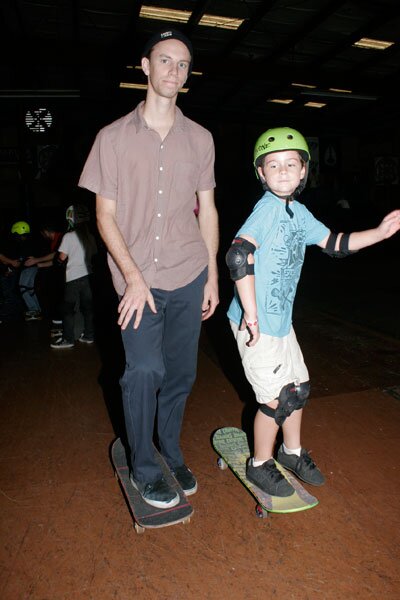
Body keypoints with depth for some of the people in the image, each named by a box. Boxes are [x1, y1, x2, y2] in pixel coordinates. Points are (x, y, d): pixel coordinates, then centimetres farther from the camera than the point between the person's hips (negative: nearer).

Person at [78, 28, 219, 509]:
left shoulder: (200, 138, 11)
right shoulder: (113, 137, 2)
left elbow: (207, 209, 13)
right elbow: (105, 214, -1)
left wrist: (212, 275, 8)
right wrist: (133, 277, -11)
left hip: (189, 276, 3)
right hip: (137, 278, -2)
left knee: (180, 372, 8)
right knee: (145, 370, -11)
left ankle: (171, 453, 31)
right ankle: (143, 468, 13)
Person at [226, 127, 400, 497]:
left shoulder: (298, 212, 8)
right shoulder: (268, 207, -20)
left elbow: (334, 244, 18)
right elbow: (238, 256, -33)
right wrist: (251, 315, -30)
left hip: (281, 320, 9)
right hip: (257, 325, -9)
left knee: (298, 388, 20)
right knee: (276, 398, 3)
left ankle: (292, 452, 44)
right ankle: (259, 465, 28)